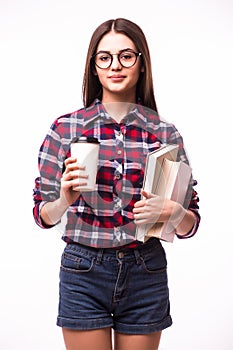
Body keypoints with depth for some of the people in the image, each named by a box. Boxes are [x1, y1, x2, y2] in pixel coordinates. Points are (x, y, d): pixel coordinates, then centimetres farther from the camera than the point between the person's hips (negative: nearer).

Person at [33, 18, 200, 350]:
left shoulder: (166, 133, -1)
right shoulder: (66, 127, -3)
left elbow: (190, 225, 4)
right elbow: (43, 215, 0)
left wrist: (173, 212, -18)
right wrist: (64, 200, -21)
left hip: (147, 274, 1)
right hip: (84, 272, -1)